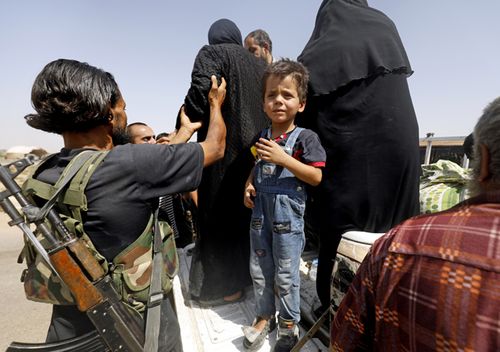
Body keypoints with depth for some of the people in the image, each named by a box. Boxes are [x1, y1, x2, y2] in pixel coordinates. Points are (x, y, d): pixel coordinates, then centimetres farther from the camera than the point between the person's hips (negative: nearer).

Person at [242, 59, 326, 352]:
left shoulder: (305, 137, -10)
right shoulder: (261, 138, 7)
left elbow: (316, 177, -15)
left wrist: (283, 158, -23)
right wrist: (248, 186, 1)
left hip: (288, 216, -5)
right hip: (260, 214, 6)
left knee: (286, 275, 9)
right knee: (259, 269, 16)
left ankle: (289, 325, 33)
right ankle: (265, 317, 39)